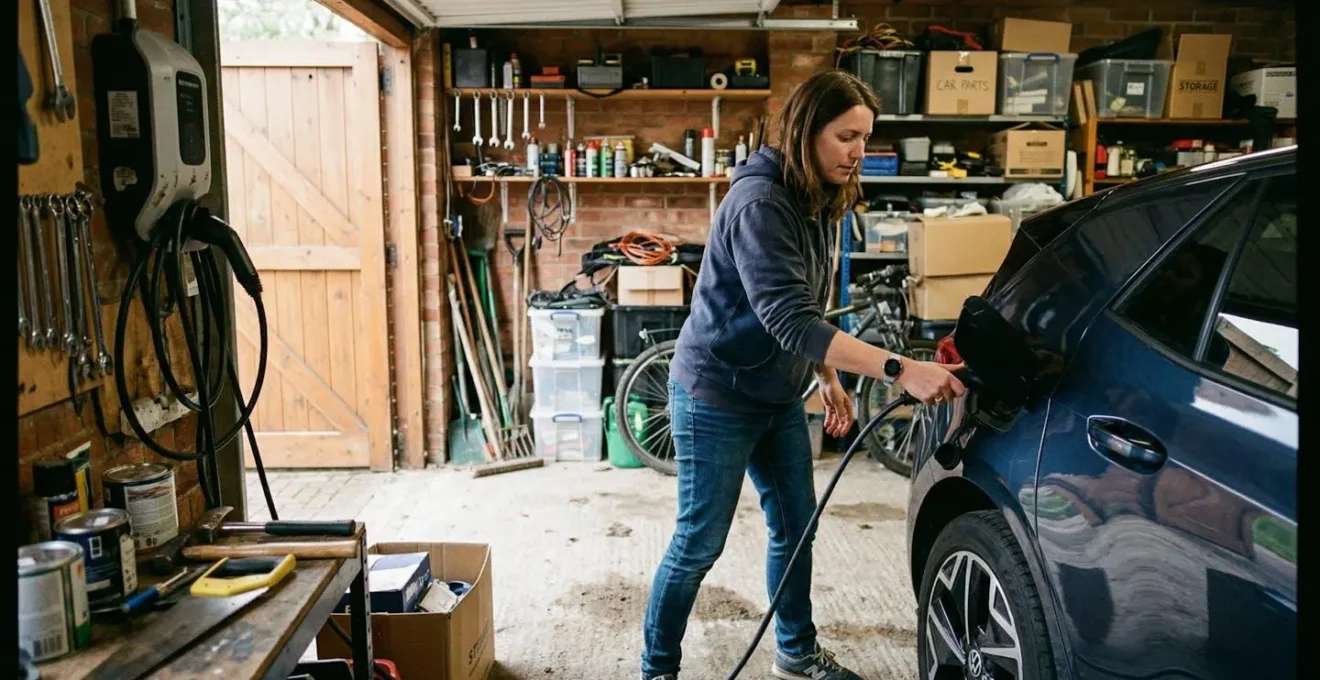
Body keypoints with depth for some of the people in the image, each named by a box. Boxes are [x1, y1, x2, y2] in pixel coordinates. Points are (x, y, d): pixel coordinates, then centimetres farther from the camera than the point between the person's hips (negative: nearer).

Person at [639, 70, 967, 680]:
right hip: (716, 397, -9)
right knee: (699, 544, 1)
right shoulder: (759, 202, -24)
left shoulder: (814, 204, 5)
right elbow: (788, 318, -34)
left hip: (778, 397, 9)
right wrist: (898, 371, -39)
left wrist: (828, 378, 11)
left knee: (796, 529, 15)